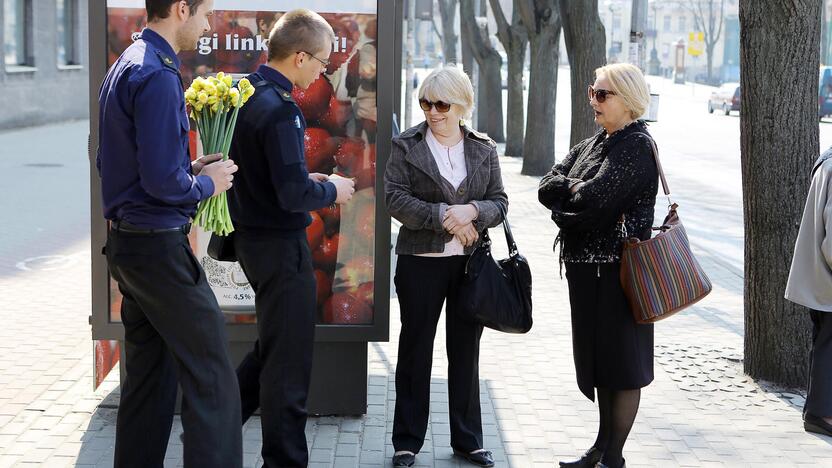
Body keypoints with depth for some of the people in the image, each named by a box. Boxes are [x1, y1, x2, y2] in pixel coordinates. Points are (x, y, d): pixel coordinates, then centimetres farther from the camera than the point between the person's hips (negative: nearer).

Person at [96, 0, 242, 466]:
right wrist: (207, 183, -6)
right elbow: (162, 181, -24)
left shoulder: (125, 66, 13)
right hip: (159, 245, -10)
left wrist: (189, 168, 11)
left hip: (126, 243, 10)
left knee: (150, 373, 16)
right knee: (212, 377, -7)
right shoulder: (158, 76, -19)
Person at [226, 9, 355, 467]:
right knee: (288, 361, 2)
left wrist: (306, 178, 13)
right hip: (280, 244, -9)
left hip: (250, 237, 9)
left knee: (271, 345, 23)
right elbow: (293, 195, -26)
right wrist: (331, 191, -7)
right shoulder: (280, 110, -22)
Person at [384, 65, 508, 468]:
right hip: (421, 262, -2)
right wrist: (443, 216, -19)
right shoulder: (406, 146, -2)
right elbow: (395, 198, -11)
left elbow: (499, 203, 4)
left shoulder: (484, 149, 6)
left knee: (466, 352, 12)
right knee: (415, 351, 7)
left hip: (471, 262, 3)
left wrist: (471, 211, -17)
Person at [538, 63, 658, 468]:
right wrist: (578, 190, -12)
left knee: (621, 360, 0)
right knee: (598, 356, 17)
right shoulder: (592, 144, 15)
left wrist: (565, 193, -5)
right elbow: (547, 187, 5)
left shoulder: (637, 146, -12)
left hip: (618, 268, -9)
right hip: (586, 266, 9)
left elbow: (594, 198, -23)